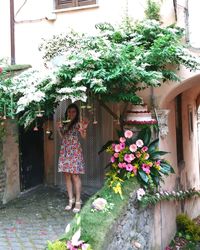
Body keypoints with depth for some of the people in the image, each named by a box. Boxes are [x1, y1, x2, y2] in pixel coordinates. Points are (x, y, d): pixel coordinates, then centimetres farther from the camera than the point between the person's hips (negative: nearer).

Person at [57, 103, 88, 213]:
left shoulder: (78, 123, -4)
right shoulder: (64, 124, 13)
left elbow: (84, 136, -19)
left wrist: (83, 129, -38)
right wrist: (59, 128, 8)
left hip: (75, 152, -6)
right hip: (65, 152, 6)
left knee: (75, 175, -6)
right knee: (67, 176, 7)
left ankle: (78, 202, 2)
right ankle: (71, 200, 17)